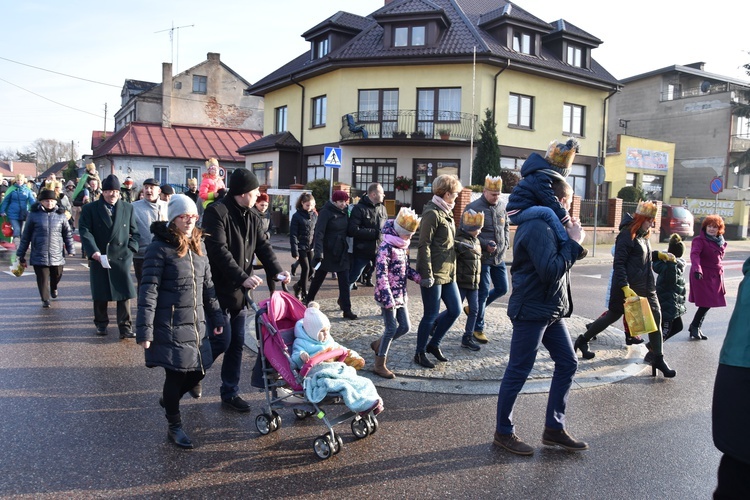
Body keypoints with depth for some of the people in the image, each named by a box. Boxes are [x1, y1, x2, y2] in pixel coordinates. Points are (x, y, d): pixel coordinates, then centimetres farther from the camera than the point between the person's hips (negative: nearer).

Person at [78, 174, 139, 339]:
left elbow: (134, 232, 11)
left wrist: (130, 250, -3)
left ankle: (125, 327, 2)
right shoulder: (90, 208, 3)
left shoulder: (128, 208, 8)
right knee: (100, 294, 11)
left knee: (124, 294, -4)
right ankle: (101, 324, 28)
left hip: (122, 258, 0)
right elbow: (85, 232, -6)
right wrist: (94, 252, -19)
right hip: (99, 257, 0)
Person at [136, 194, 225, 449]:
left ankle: (169, 397, 40)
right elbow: (148, 289, -13)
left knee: (198, 371, 9)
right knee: (175, 373, 1)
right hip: (170, 325, -6)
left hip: (196, 323, 6)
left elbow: (207, 283, 16)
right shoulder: (160, 247, -10)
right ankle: (174, 426, 22)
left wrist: (216, 315, 14)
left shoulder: (198, 245, 10)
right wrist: (144, 328, -17)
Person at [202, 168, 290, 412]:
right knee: (222, 341, -6)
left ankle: (230, 393, 23)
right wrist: (243, 277, -27)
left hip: (239, 291, 8)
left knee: (237, 344, 11)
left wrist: (277, 271, -8)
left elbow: (263, 246, 8)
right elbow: (218, 251, -23)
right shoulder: (217, 212, -15)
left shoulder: (251, 217, 11)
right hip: (218, 290, -8)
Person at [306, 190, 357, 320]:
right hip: (327, 251, -5)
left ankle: (347, 309, 2)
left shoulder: (345, 212, 4)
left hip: (341, 251, 5)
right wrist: (318, 252, -31)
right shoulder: (326, 212, -14)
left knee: (344, 281, 0)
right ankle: (308, 301, 32)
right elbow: (319, 233, -22)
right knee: (318, 278, 12)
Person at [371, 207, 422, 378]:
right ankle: (380, 364, 9)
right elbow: (381, 274, -22)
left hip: (400, 295, 9)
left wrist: (419, 277, 0)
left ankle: (379, 345, 32)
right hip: (388, 295, -9)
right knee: (392, 328, -5)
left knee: (405, 327, 11)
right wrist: (388, 298, -25)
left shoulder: (403, 246, 10)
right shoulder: (386, 247, -18)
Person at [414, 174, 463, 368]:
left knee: (454, 310, 13)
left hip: (448, 272, 9)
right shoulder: (432, 213, -15)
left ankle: (434, 344, 29)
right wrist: (427, 275, -22)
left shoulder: (446, 212, 14)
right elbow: (423, 245, -19)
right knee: (431, 315, 1)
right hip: (434, 273, -9)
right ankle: (420, 353, 18)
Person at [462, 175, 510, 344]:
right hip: (482, 258, -7)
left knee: (502, 289, 12)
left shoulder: (501, 207, 7)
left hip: (499, 257, 7)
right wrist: (485, 244, -22)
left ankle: (473, 308, 32)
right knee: (483, 292, -2)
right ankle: (478, 328, 12)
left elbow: (506, 227, 20)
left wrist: (505, 243, 4)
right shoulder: (473, 208, -13)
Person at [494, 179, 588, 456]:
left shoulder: (547, 225, 13)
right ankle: (504, 432, 17)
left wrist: (572, 241, 1)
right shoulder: (538, 228, -20)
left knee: (567, 363, 13)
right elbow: (550, 271, -27)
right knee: (518, 371, 1)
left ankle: (554, 428, 25)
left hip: (552, 310, 11)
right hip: (532, 310, -10)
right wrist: (573, 242, -17)